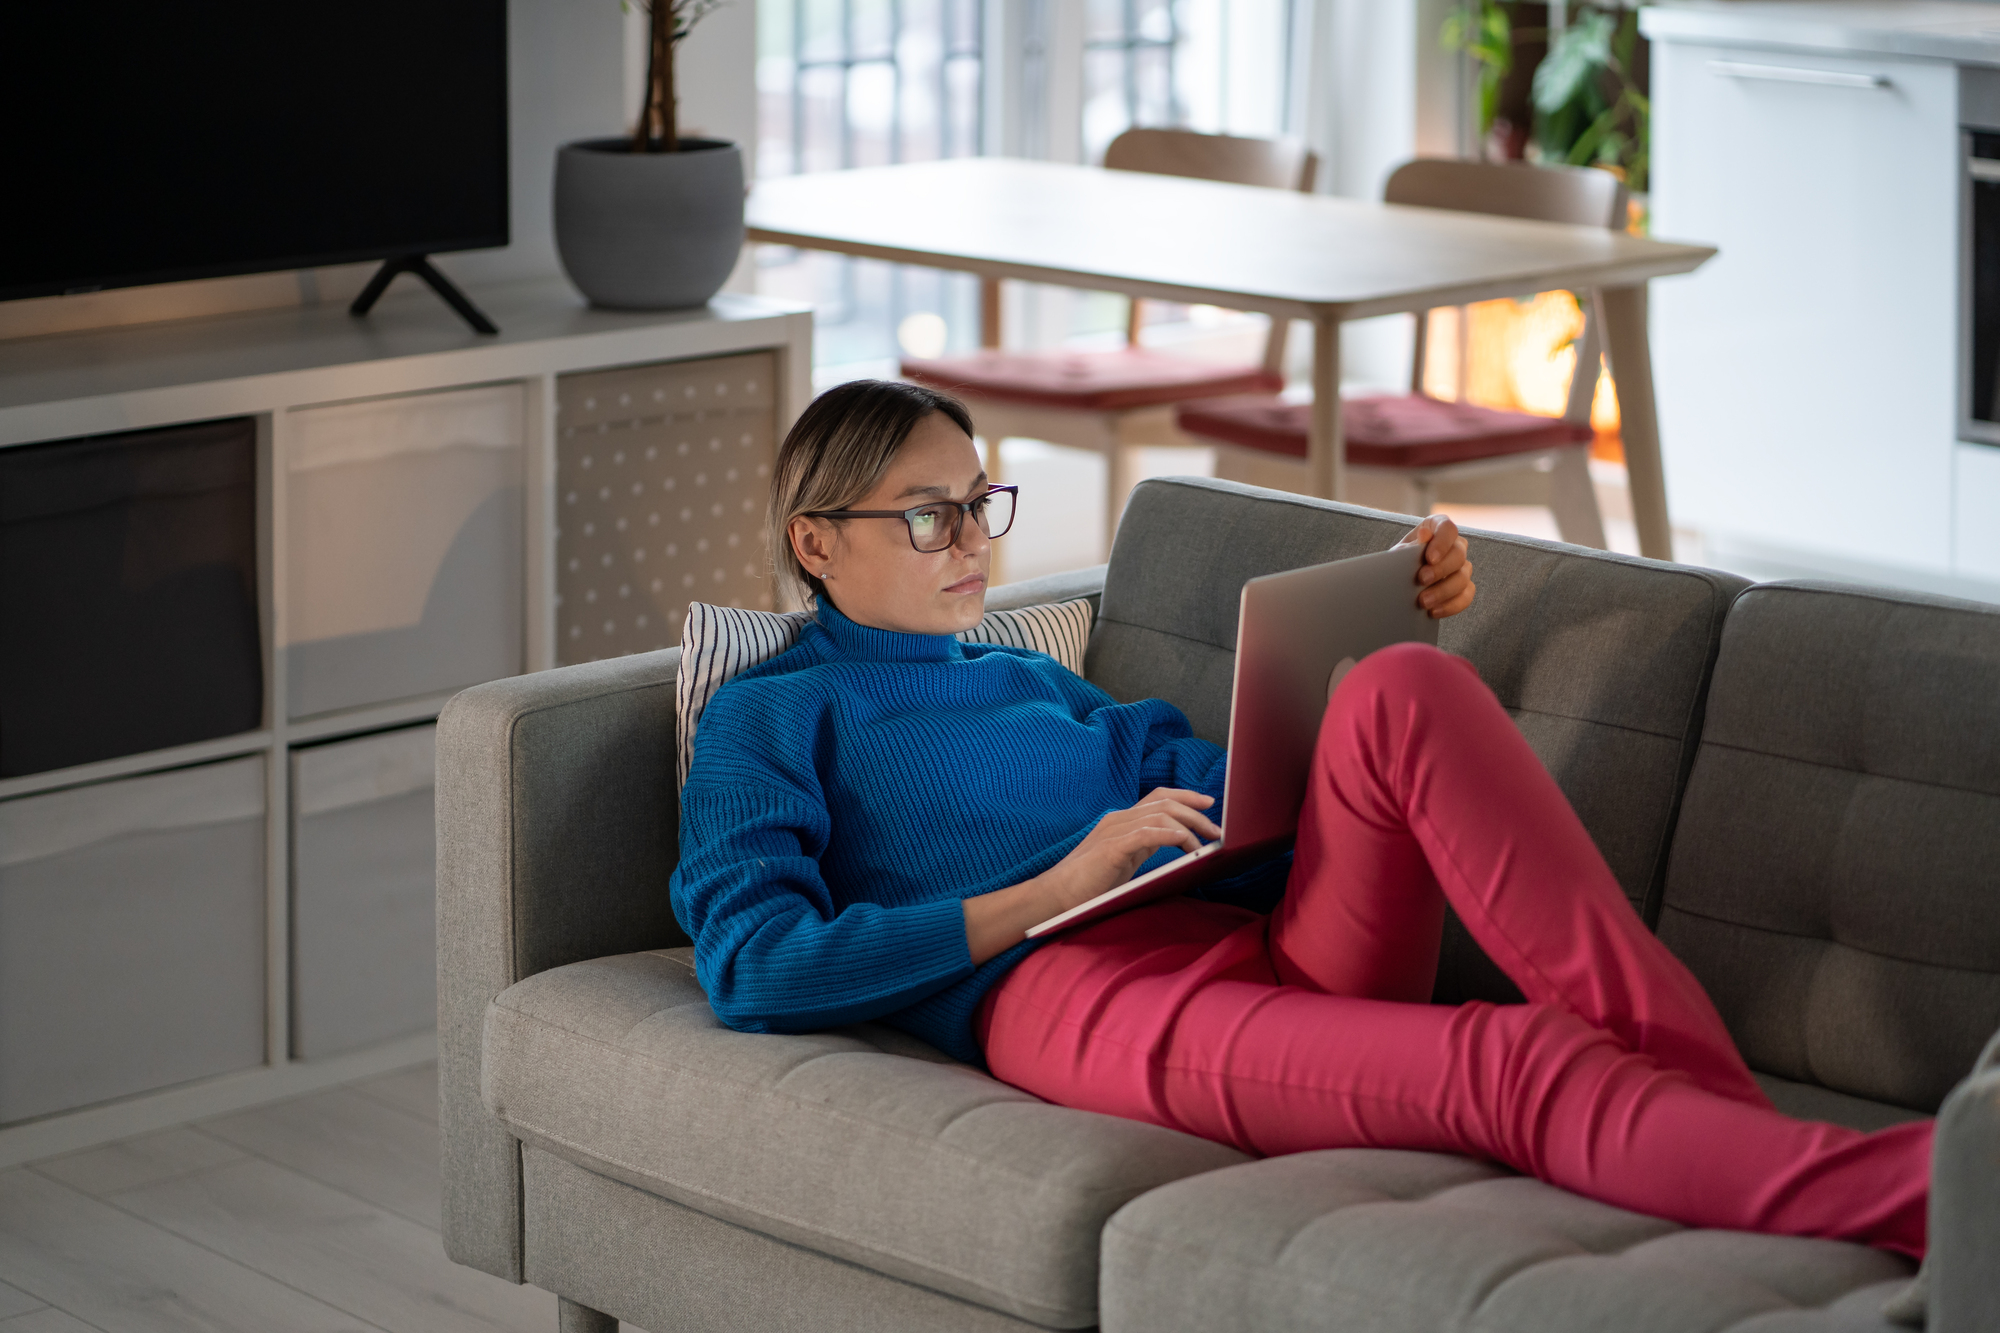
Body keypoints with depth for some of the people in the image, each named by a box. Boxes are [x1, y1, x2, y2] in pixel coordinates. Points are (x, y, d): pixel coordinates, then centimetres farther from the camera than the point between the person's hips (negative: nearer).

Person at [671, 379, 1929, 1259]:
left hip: (1280, 948, 6)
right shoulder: (771, 718, 17)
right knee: (1515, 1062, -33)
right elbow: (754, 967, -2)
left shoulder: (1037, 683, 35)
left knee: (1406, 693, -25)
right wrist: (1056, 889, -7)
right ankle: (1914, 1198, -48)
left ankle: (1713, 1092, -34)